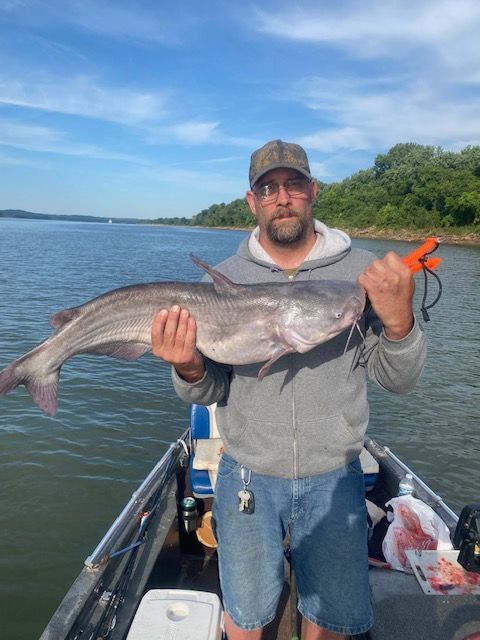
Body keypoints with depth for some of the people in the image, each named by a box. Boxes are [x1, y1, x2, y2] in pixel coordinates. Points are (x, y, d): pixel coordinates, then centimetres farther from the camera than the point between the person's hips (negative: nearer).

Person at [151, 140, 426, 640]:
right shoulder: (225, 277, -5)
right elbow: (209, 392, -3)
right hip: (247, 475, 1)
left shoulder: (361, 271, -7)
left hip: (333, 479, 0)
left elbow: (397, 381, -7)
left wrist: (398, 322, -27)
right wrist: (190, 370, -26)